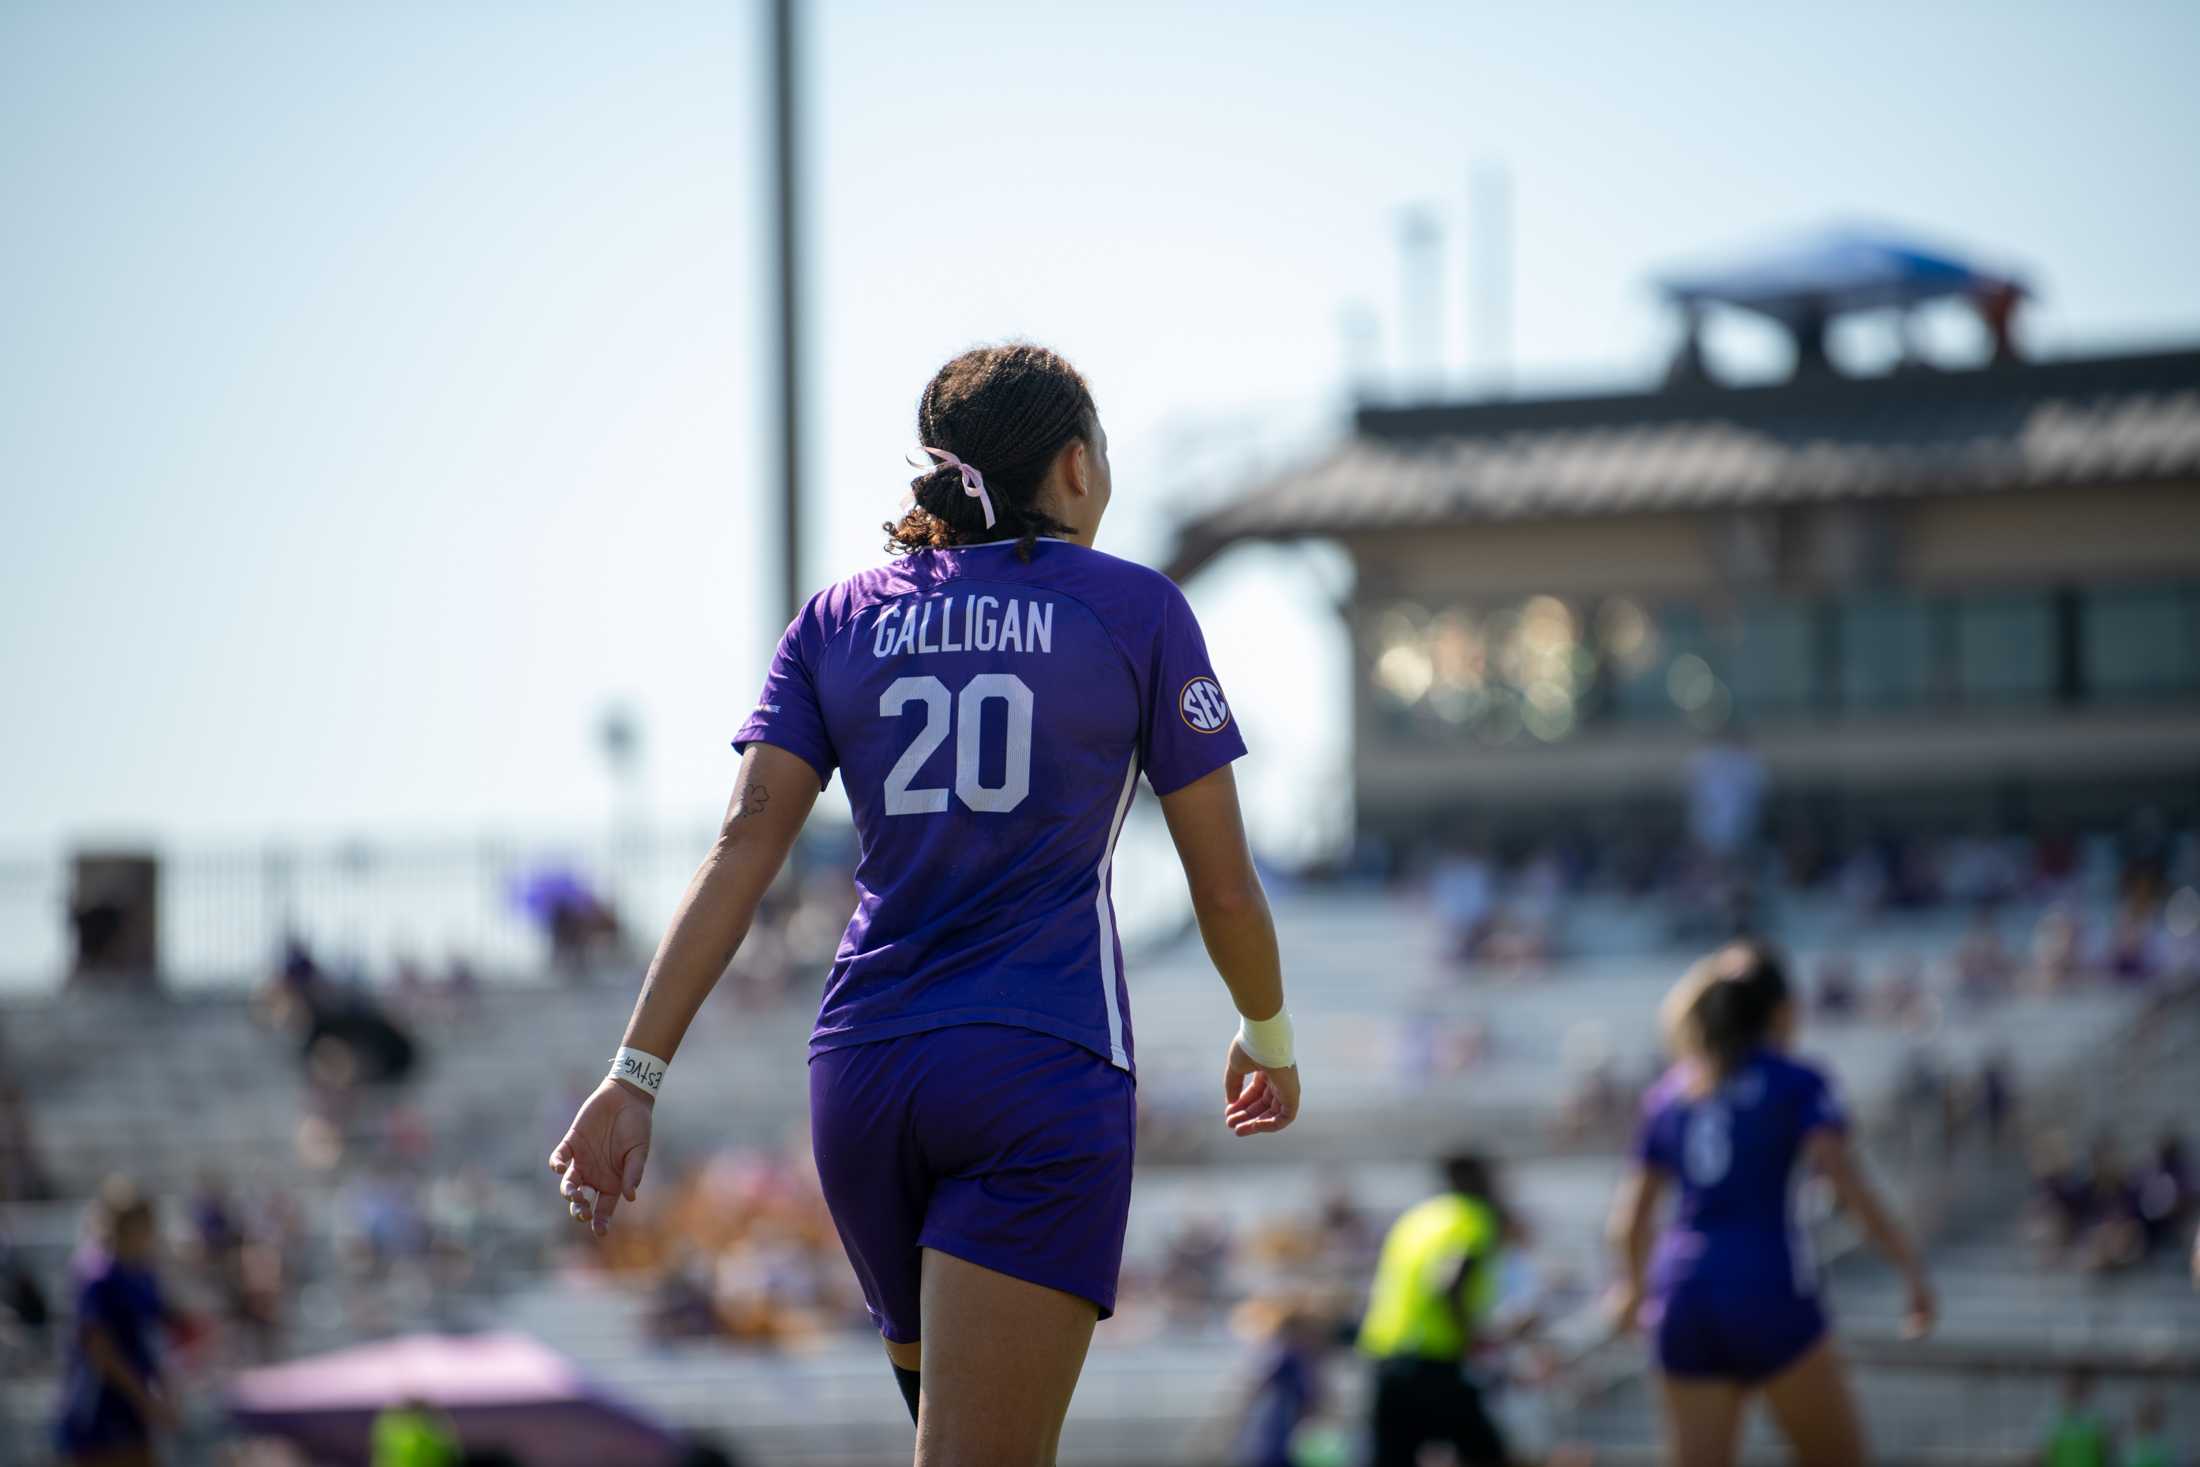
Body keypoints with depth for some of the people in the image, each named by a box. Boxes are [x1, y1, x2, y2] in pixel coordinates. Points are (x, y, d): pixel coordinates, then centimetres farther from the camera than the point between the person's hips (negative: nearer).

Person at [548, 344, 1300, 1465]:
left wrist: (637, 1075, -2)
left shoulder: (837, 621, 13)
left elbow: (741, 851, 1)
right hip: (1045, 1077, -5)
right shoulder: (1133, 609, 5)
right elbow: (1224, 885, 6)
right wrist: (1268, 1036, 25)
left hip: (861, 1073, 5)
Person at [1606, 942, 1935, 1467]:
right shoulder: (1797, 1085, 2)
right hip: (1767, 1289, -5)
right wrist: (1910, 1265, -12)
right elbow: (1846, 1182, -12)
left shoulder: (1669, 1093, 16)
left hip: (1684, 1293, 5)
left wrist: (1634, 1286, 36)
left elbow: (1630, 1218, 18)